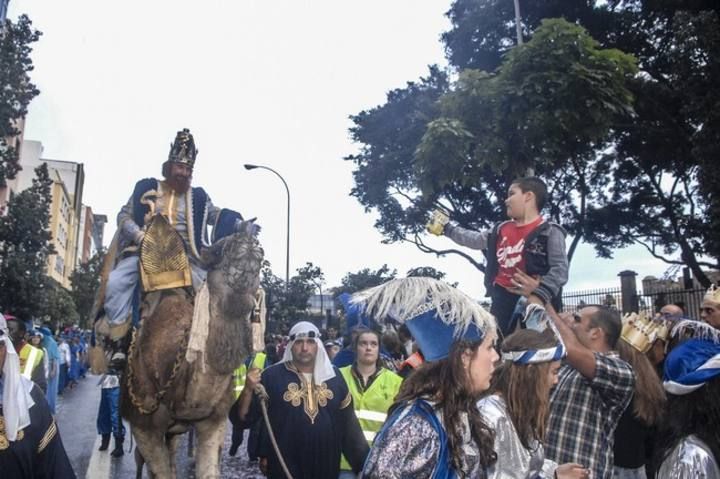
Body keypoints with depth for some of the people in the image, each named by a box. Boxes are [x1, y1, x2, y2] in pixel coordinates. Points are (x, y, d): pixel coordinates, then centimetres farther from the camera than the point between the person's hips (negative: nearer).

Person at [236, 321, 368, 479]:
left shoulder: (333, 376, 3)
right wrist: (248, 389, -24)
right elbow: (244, 417, -6)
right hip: (284, 465, -3)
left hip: (327, 465, 3)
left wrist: (363, 460, 10)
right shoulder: (273, 375, -7)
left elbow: (348, 422, 9)